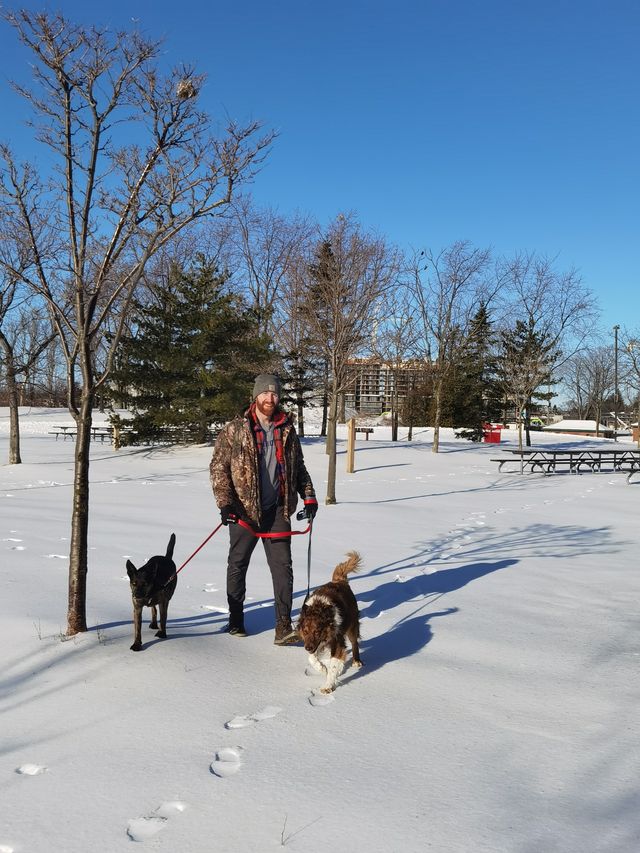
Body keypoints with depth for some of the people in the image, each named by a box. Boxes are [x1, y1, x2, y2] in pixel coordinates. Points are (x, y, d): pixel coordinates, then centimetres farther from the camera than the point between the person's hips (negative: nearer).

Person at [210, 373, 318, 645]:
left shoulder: (287, 430, 9)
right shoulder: (235, 429, -3)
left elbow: (298, 467, 18)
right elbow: (218, 467, -4)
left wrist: (308, 496, 9)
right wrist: (225, 502, -13)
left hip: (278, 510, 2)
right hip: (244, 510, -2)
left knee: (282, 566, -4)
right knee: (238, 565, 11)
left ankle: (283, 626, -2)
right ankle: (236, 619, 27)